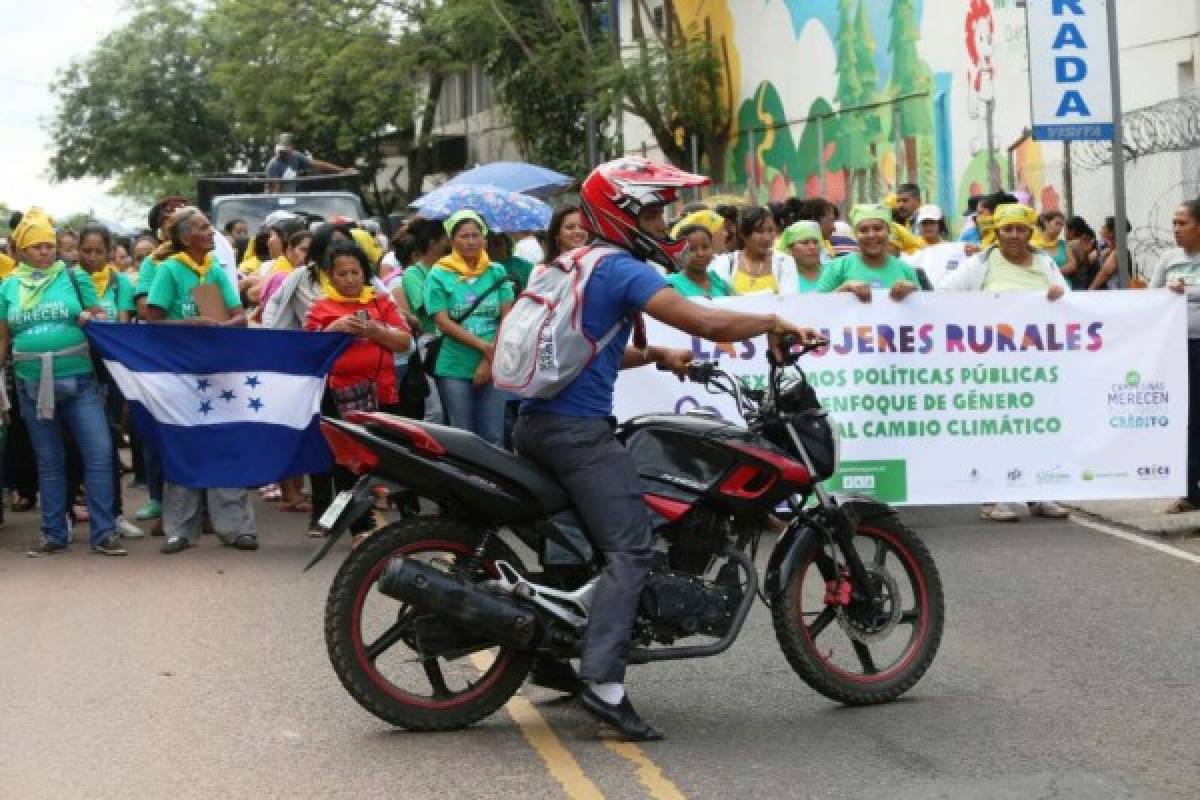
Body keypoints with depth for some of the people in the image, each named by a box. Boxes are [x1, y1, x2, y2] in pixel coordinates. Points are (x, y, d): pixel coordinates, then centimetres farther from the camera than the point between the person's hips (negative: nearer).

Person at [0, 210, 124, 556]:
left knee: (100, 452, -8)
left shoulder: (75, 277, 2)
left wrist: (91, 319, -14)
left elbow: (101, 319, 9)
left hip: (79, 381, -1)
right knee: (49, 460, 10)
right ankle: (54, 534, 17)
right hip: (32, 385, 2)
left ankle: (103, 534, -1)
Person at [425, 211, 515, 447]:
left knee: (493, 438, 2)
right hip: (454, 370, -2)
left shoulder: (497, 272, 9)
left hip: (494, 367, 2)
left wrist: (490, 361, -9)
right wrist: (483, 346, -14)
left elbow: (508, 319, 2)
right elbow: (443, 323, -6)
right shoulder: (439, 276, 2)